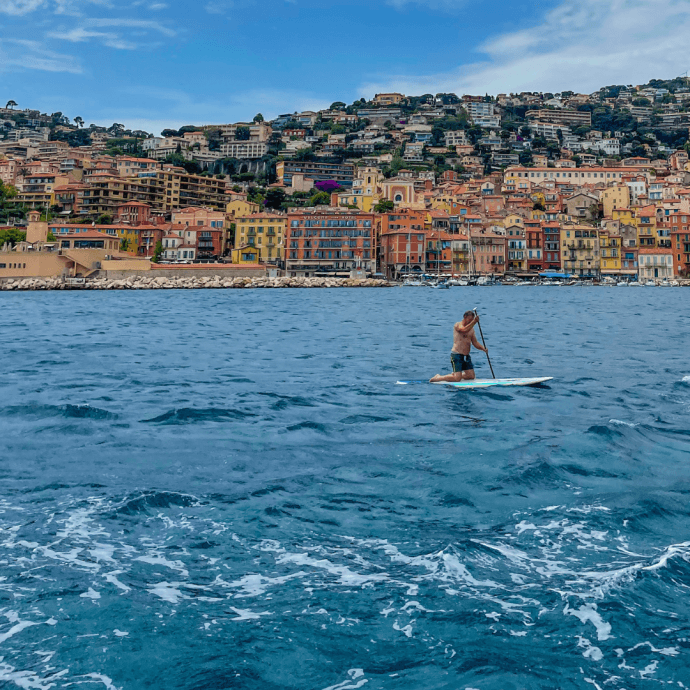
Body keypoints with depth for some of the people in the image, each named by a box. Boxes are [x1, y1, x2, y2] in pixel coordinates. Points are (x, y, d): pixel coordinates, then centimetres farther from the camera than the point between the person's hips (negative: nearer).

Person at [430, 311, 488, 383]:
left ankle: (454, 375, 24)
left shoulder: (471, 329, 15)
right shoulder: (457, 325, -7)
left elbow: (475, 343, 11)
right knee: (457, 378, -15)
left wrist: (483, 348, -7)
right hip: (456, 355, -8)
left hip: (466, 356, 8)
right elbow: (464, 330, -29)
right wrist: (474, 321, -34)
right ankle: (438, 378, 6)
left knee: (471, 376, 4)